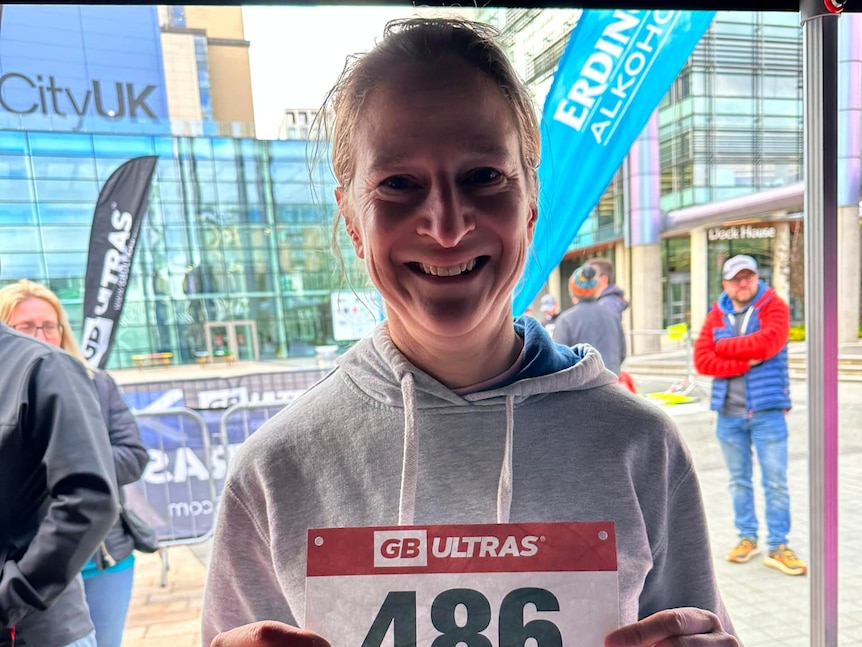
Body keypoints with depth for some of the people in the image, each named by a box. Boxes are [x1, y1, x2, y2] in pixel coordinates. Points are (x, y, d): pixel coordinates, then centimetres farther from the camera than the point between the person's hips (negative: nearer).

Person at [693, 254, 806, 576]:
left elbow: (766, 343, -20)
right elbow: (702, 360, -5)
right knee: (739, 480, 13)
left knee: (776, 482, 2)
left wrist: (723, 346, -8)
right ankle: (747, 537, 26)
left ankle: (777, 546, 14)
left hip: (767, 411, -3)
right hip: (728, 413, 3)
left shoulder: (774, 306, -1)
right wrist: (746, 361, -15)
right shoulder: (716, 315, 6)